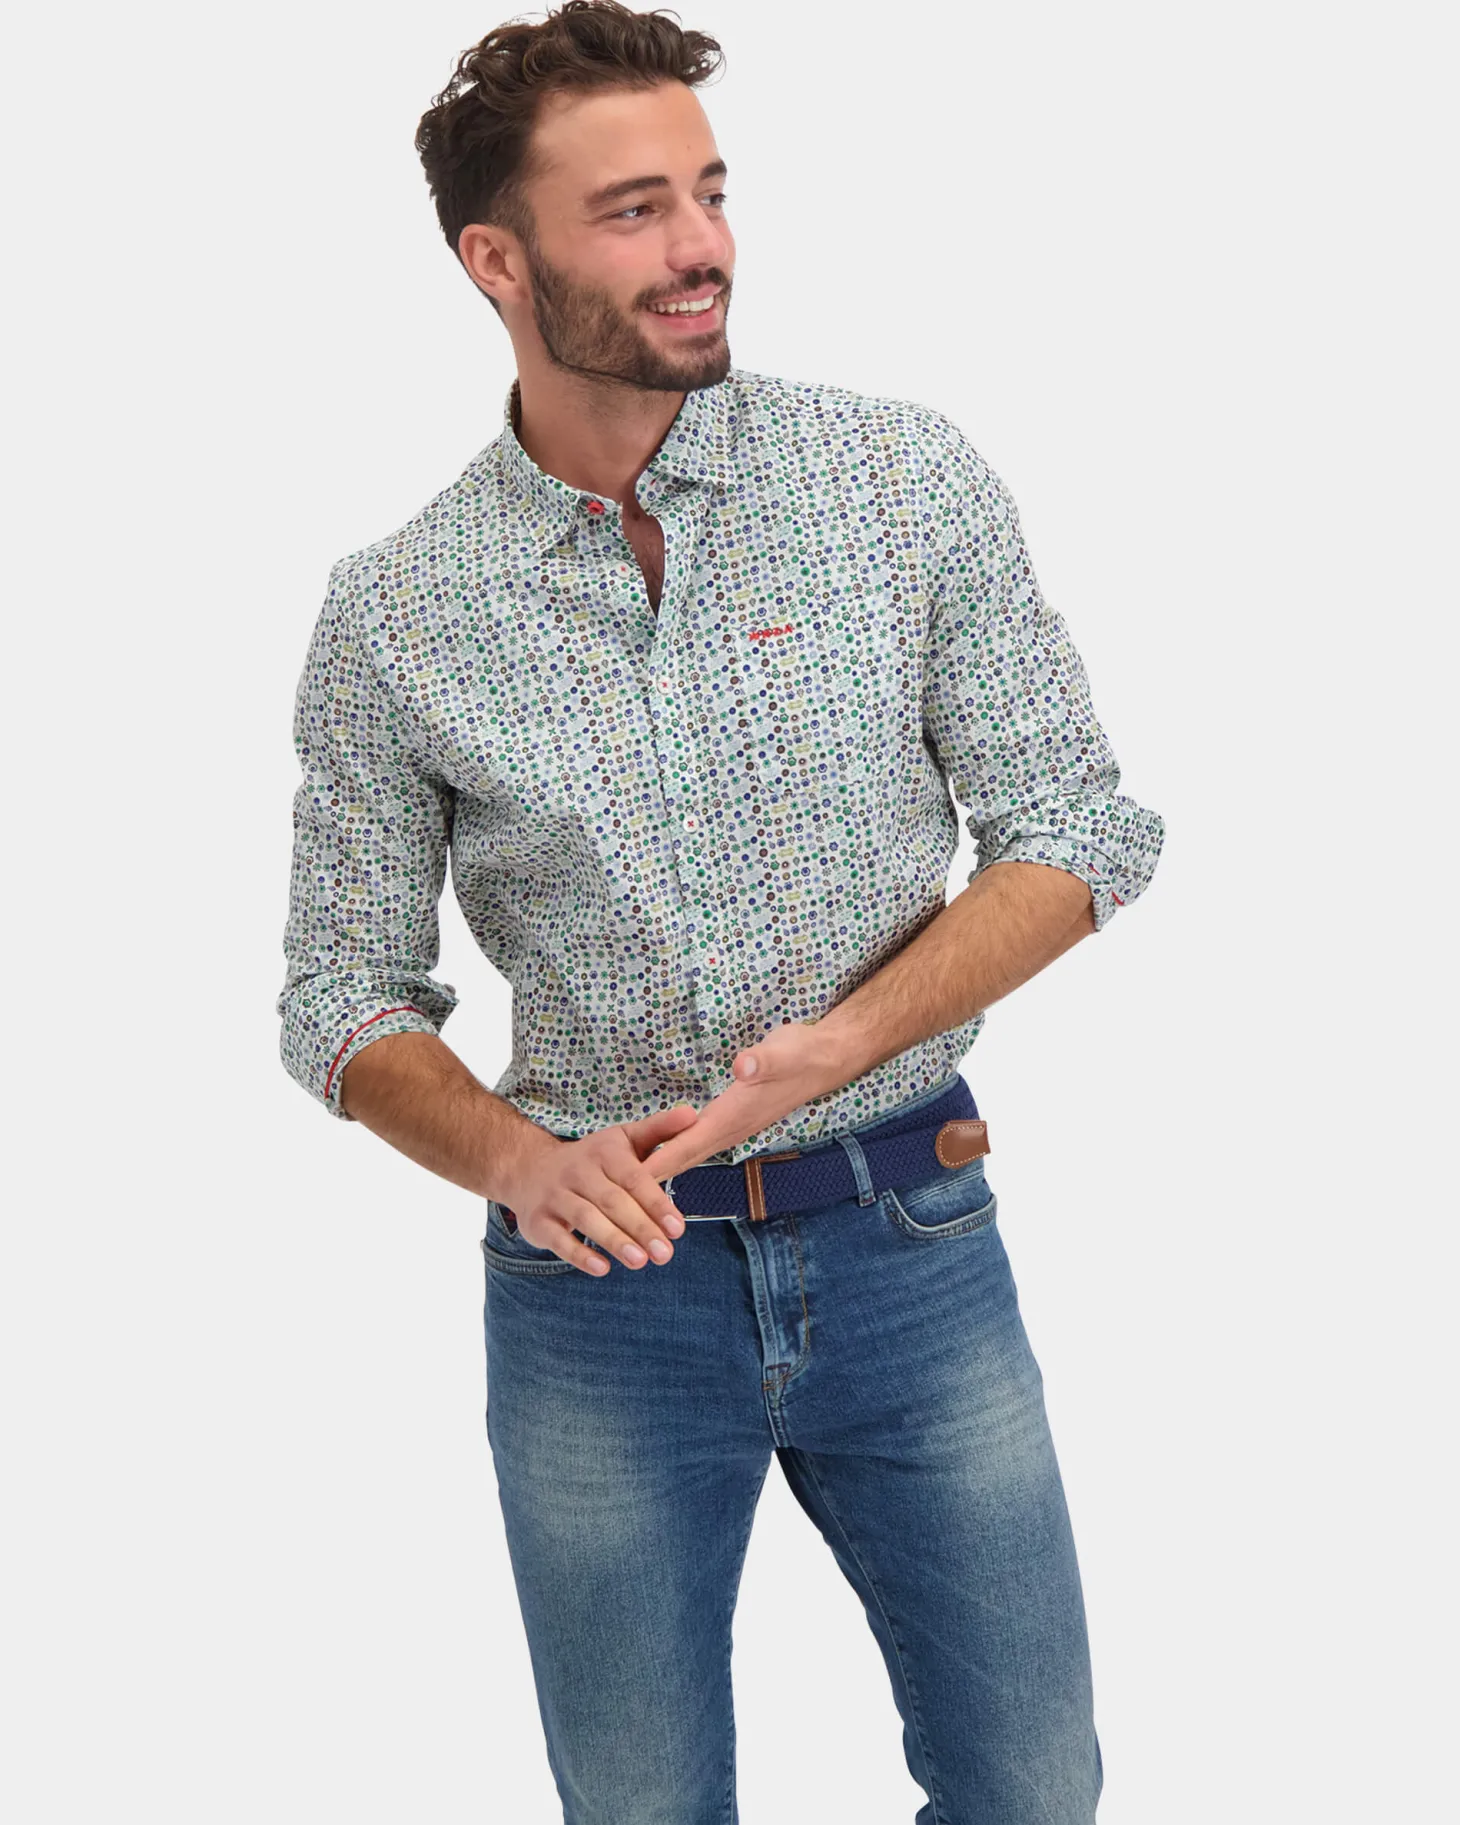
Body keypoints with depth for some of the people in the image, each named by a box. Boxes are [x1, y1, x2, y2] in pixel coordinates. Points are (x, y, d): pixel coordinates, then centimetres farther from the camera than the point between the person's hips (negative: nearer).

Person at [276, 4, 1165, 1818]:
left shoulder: (911, 477, -5)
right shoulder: (389, 614, -5)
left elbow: (1078, 832, -2)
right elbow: (347, 998, 2)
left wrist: (837, 1046, -17)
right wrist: (516, 1161, -18)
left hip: (909, 1245, 1)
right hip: (602, 1280, 0)